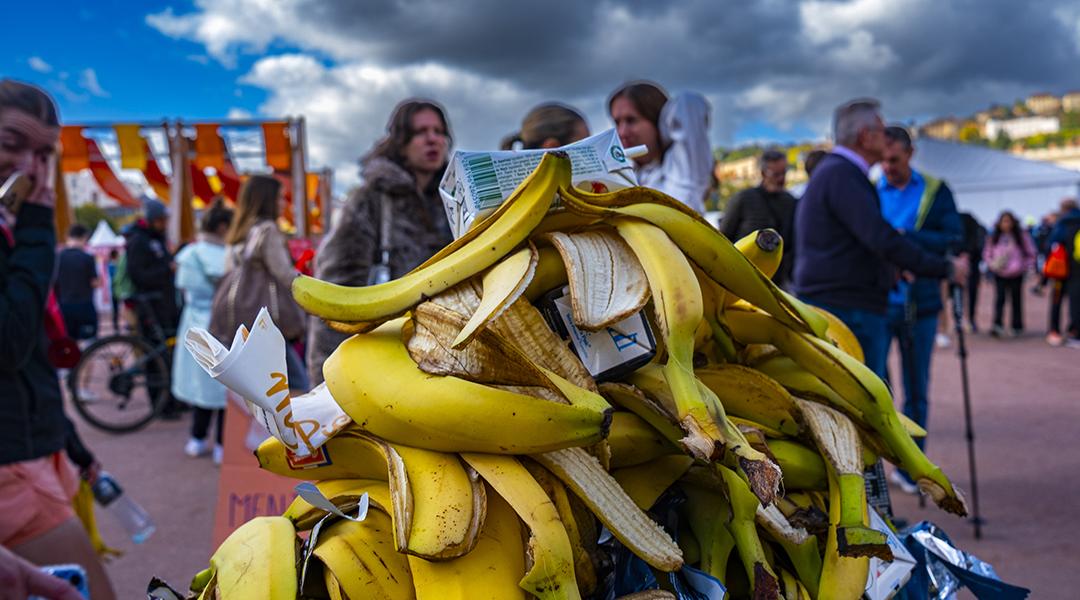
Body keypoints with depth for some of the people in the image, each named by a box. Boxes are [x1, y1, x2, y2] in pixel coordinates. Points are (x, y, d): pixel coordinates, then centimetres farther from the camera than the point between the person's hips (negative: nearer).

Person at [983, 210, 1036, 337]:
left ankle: (1016, 326, 17)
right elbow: (987, 254, 13)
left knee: (1016, 300, 7)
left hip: (1016, 274, 0)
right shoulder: (994, 237, 5)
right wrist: (992, 265, -3)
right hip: (999, 274, 0)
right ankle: (998, 325, -17)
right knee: (999, 298, -11)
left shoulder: (1021, 236, 1)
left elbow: (1031, 253, 8)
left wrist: (1026, 266, 0)